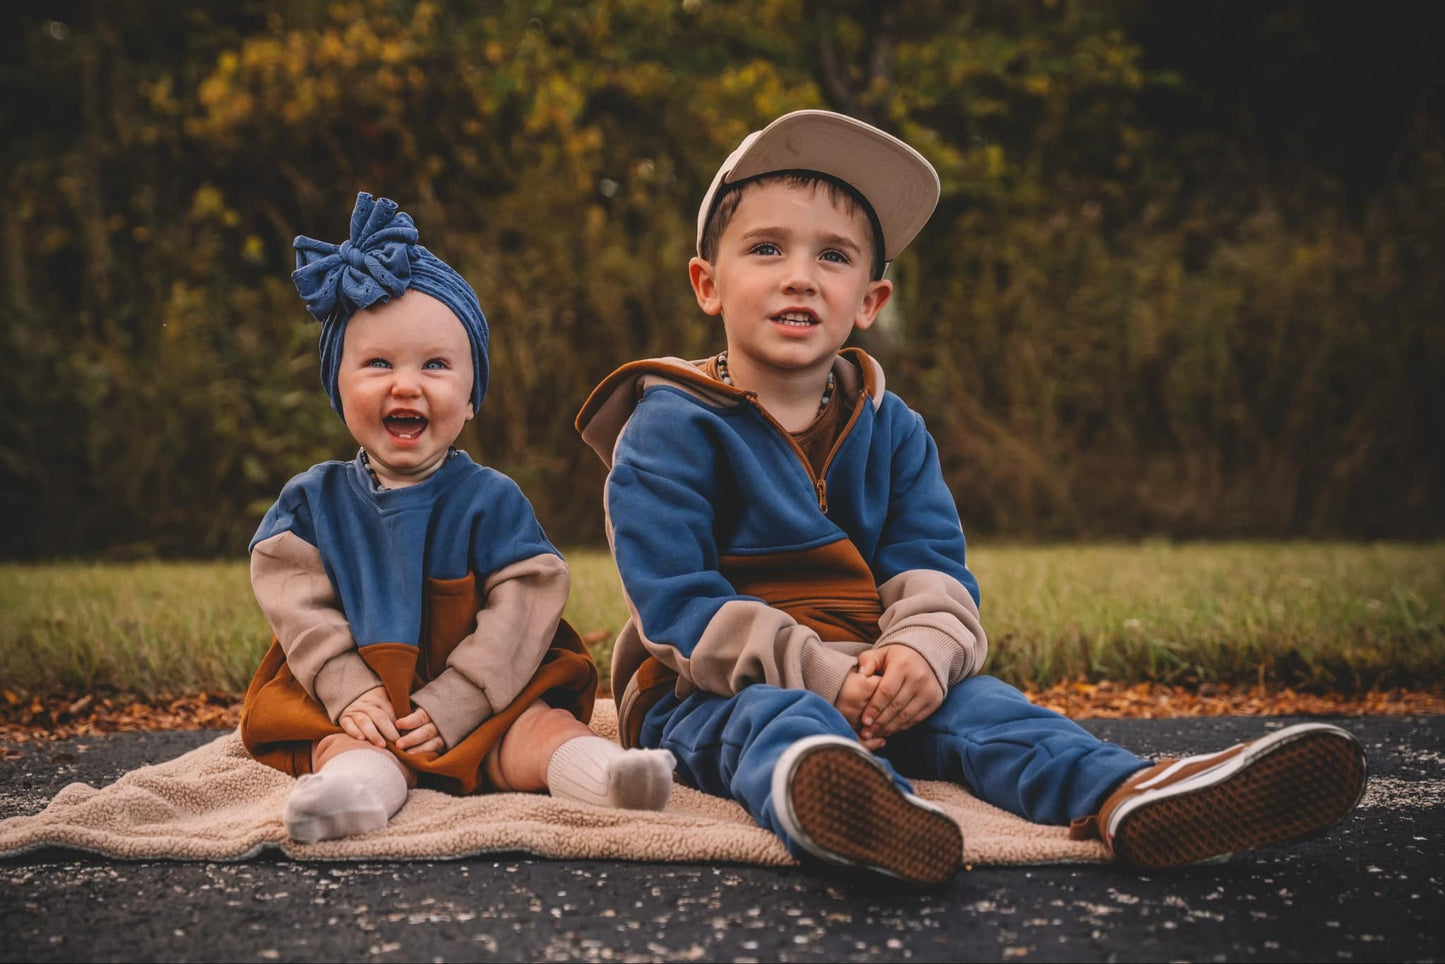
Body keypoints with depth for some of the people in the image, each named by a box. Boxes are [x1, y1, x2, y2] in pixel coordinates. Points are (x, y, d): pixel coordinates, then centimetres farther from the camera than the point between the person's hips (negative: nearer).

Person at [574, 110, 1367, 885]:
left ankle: (1122, 797, -52)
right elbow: (677, 603, -15)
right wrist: (820, 675, -25)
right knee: (776, 722, -37)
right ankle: (827, 801, -75)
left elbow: (933, 568, 2)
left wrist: (920, 648, -23)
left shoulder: (890, 429, 10)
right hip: (715, 690, -5)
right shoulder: (671, 427, -7)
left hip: (863, 680, 5)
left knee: (970, 702, -23)